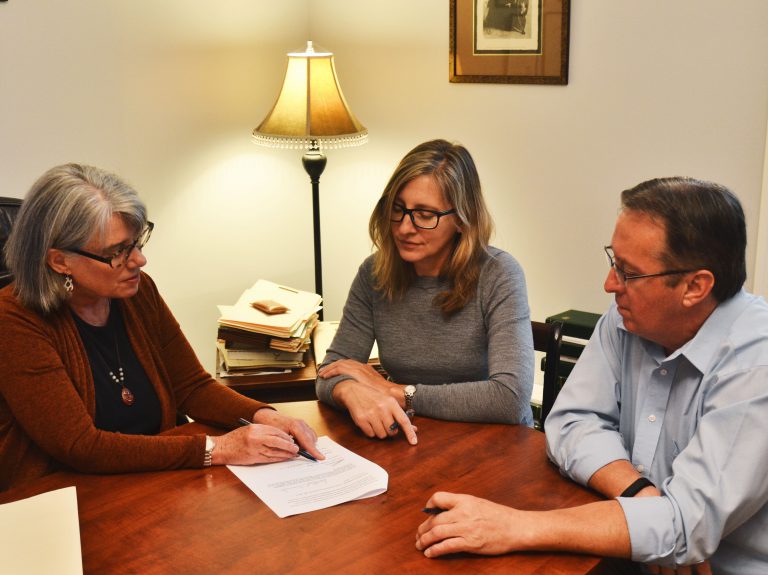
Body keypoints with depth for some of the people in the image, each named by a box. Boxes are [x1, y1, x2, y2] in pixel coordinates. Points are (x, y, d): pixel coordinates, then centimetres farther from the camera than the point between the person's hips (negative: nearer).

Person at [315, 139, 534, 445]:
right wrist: (352, 391, -26)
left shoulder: (498, 275, -13)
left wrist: (397, 392, -17)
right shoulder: (375, 273, -1)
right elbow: (331, 373, -2)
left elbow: (511, 398, -22)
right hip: (411, 446, 3)